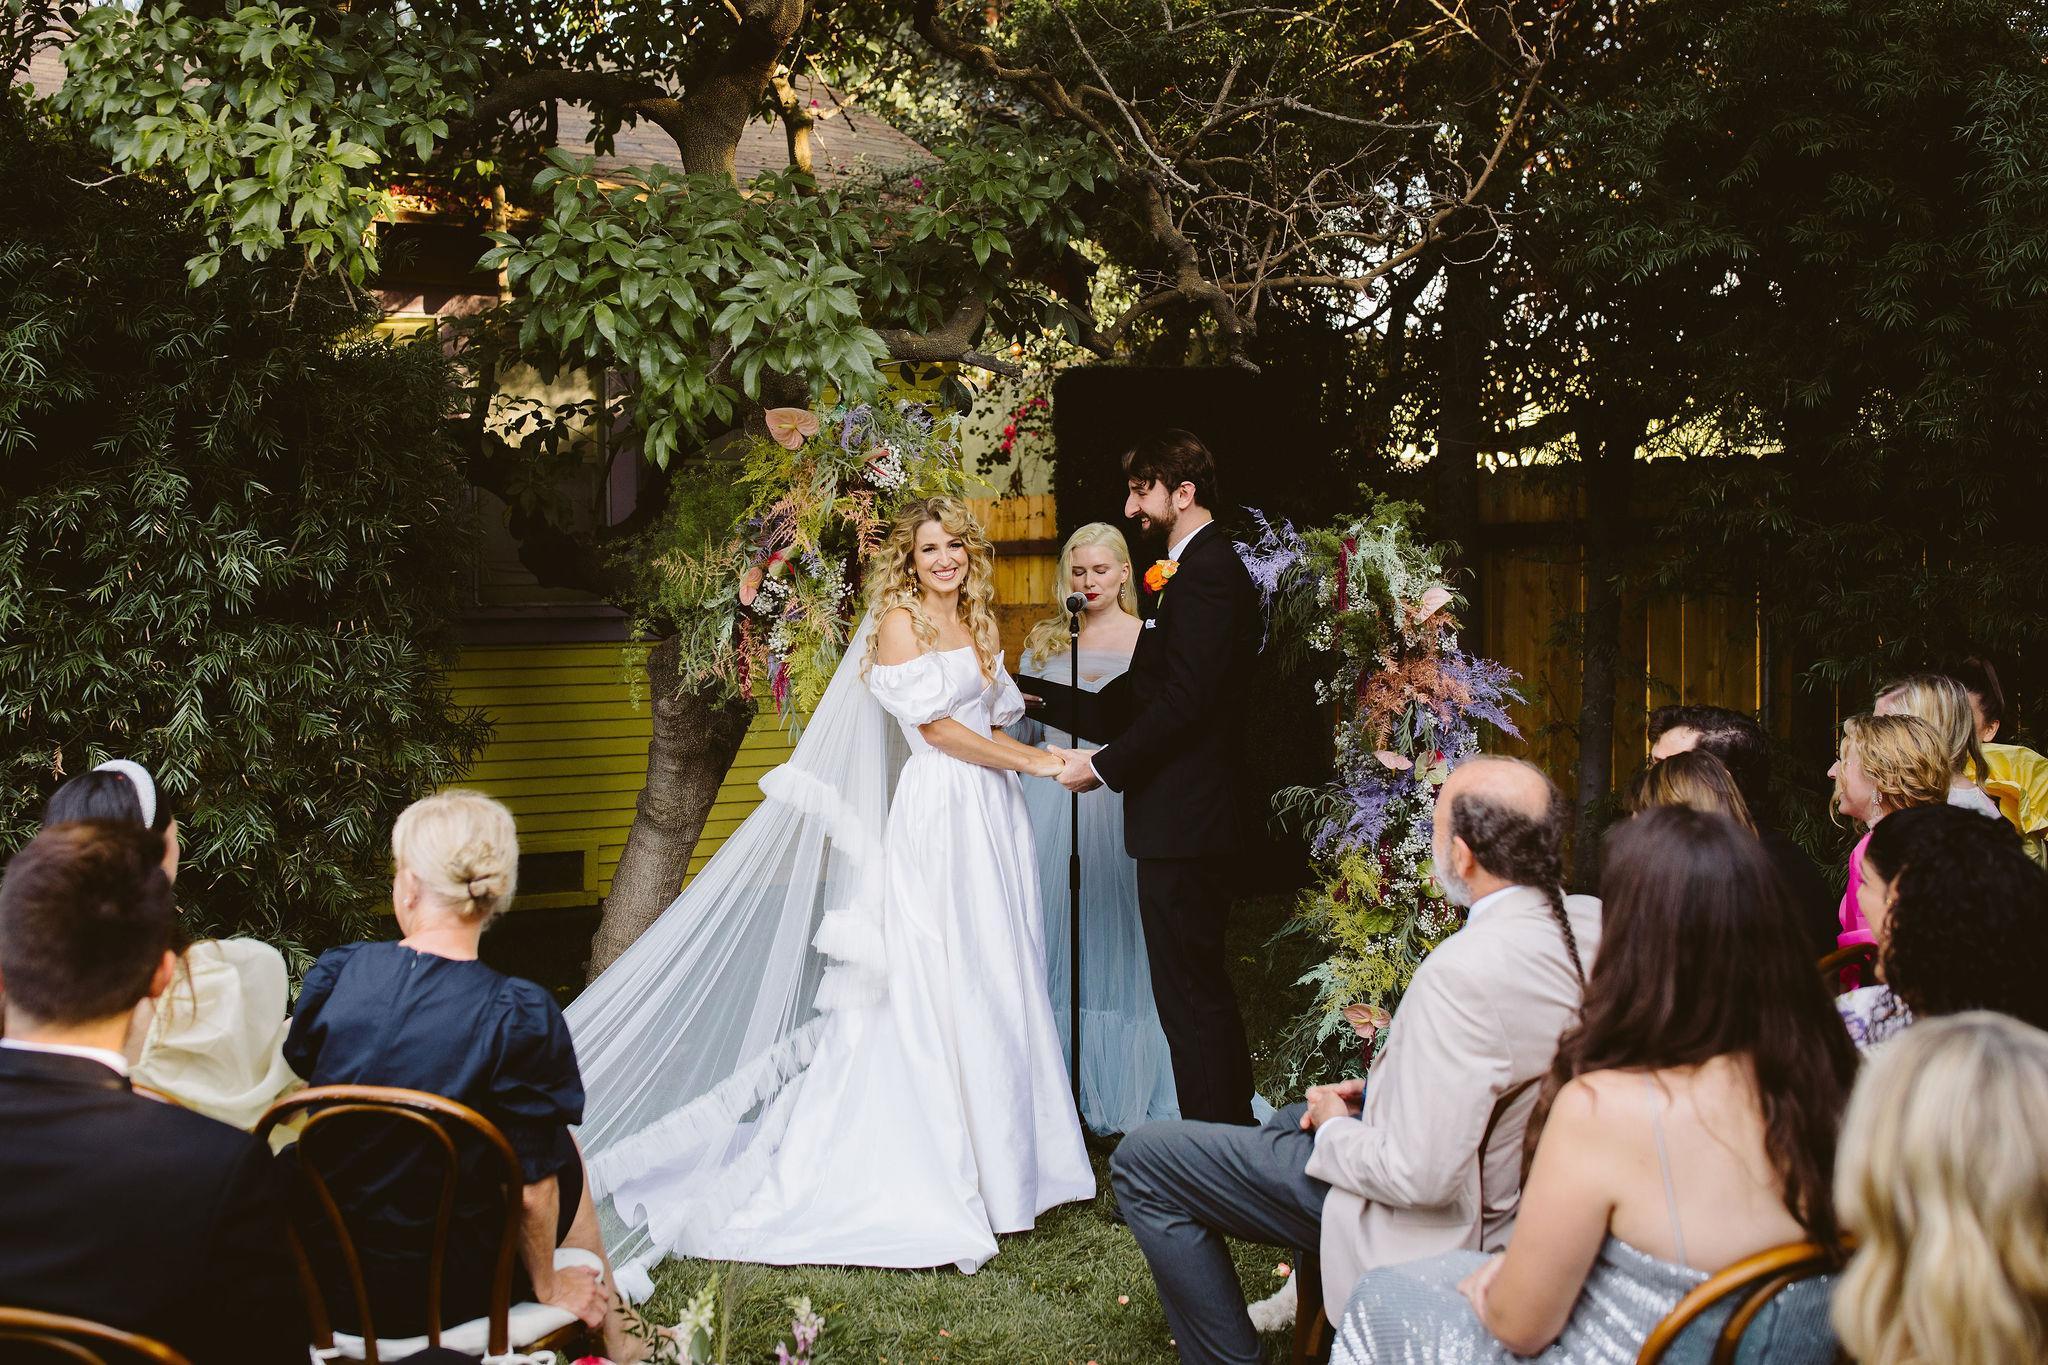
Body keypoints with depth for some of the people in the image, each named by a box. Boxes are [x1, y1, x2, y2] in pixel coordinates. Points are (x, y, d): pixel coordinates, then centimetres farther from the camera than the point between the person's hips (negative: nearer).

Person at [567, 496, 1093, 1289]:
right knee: (935, 980, -6)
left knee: (998, 980, 8)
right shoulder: (898, 622, -4)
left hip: (991, 812, 7)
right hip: (937, 814, -7)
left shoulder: (976, 626, 18)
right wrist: (1033, 761, -8)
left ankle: (1001, 1156, 16)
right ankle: (932, 1173, -1)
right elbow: (933, 726, -10)